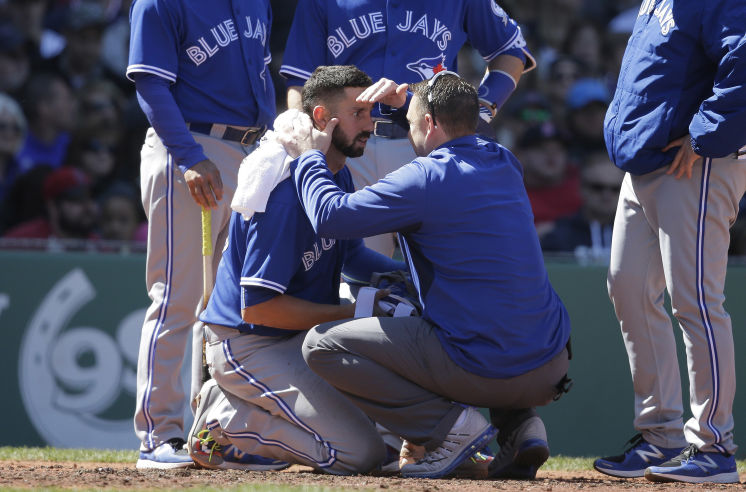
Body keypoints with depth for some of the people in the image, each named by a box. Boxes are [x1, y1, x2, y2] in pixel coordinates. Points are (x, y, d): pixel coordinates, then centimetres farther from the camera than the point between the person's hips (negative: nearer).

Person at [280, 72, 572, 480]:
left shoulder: (426, 177, -11)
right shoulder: (504, 165, 11)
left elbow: (331, 216, -9)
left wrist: (309, 157, 7)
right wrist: (404, 103, 26)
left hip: (485, 374, -7)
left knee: (321, 344, 1)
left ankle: (448, 423, -7)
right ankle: (522, 427, 15)